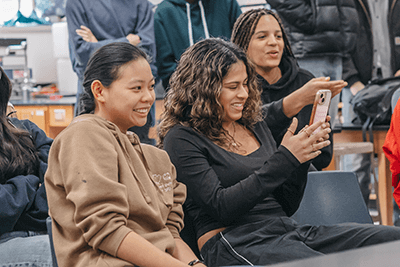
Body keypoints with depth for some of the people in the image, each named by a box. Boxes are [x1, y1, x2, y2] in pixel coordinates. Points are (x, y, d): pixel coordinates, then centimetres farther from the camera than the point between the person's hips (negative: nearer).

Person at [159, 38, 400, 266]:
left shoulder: (256, 125, 19)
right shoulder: (182, 139, -1)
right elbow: (220, 206, -14)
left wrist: (302, 157, 2)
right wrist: (284, 159, -14)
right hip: (236, 241, -7)